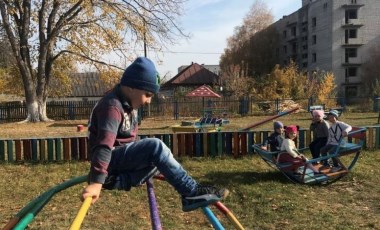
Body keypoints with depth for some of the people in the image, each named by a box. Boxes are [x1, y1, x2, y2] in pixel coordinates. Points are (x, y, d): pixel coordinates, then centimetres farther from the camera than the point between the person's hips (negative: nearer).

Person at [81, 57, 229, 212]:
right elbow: (105, 144, -32)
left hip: (124, 157, 10)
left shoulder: (129, 105, 13)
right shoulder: (112, 106, -19)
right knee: (156, 146, -26)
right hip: (111, 160, -10)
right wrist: (96, 182, -39)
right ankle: (192, 192, -24)